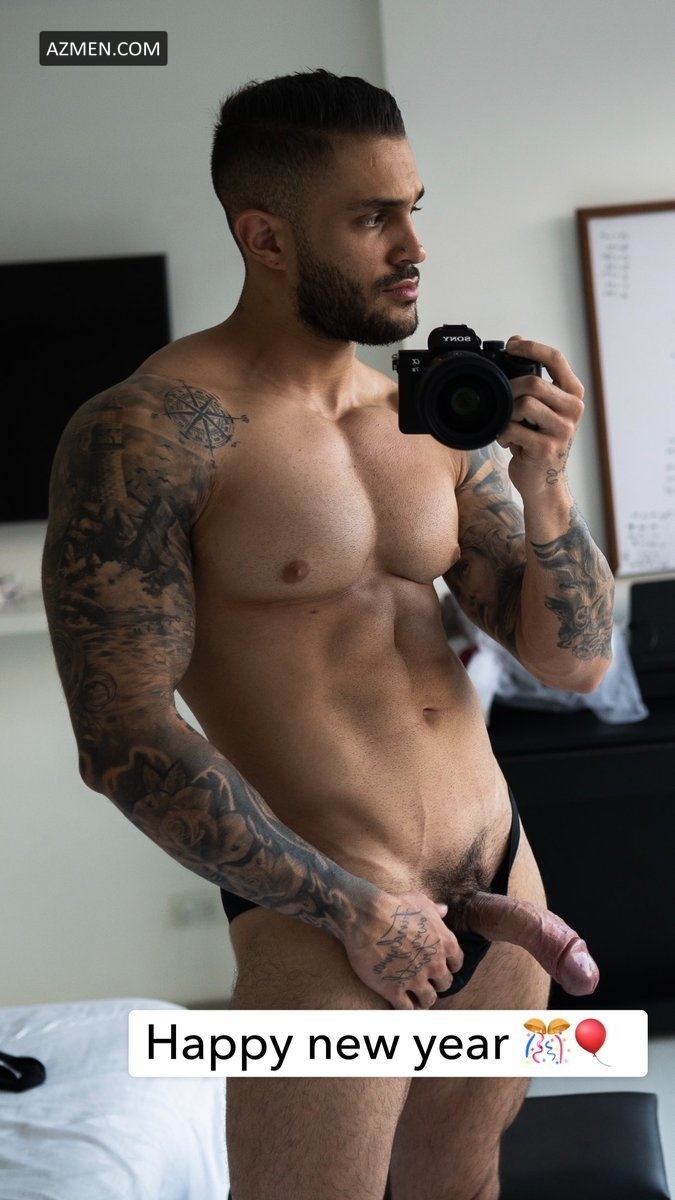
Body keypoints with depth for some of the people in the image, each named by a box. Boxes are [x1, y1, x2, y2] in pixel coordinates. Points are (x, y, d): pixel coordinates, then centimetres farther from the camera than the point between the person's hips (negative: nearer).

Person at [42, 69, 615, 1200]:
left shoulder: (435, 419, 4)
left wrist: (542, 482, -11)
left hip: (501, 892, 6)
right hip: (323, 935, -6)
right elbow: (124, 740, -17)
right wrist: (355, 909, -13)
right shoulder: (147, 432, -14)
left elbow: (575, 661, 7)